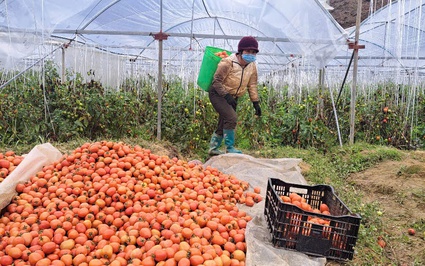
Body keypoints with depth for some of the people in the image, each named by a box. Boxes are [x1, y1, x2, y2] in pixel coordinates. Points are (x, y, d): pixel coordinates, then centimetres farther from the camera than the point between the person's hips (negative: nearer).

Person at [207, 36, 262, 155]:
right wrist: (226, 95, -29)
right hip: (218, 94, -7)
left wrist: (256, 103, 1)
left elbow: (252, 85, 6)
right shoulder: (228, 62, -22)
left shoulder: (252, 66, 0)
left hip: (232, 97, 7)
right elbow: (216, 81, -20)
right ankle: (230, 148, -10)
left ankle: (213, 148, 28)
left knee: (224, 123, 12)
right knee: (231, 117, -24)